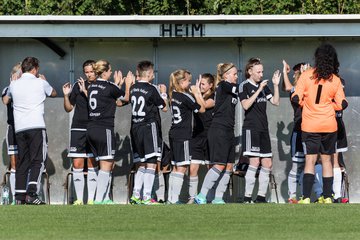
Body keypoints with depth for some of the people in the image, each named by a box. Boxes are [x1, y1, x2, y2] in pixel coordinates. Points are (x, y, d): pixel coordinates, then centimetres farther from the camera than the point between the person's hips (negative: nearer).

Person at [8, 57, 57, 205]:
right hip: (36, 126, -4)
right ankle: (31, 193, -19)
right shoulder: (40, 83, 1)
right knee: (38, 161, -5)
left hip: (19, 128, 4)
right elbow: (53, 93, 21)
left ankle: (20, 196, 3)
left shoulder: (14, 85, 10)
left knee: (22, 162, 9)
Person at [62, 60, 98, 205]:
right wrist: (66, 96, -5)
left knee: (92, 164, 0)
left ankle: (91, 199, 3)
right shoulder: (78, 86, 8)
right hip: (78, 129, 2)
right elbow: (68, 108, 13)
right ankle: (79, 199, 3)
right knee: (77, 164, -1)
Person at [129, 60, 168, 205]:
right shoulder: (151, 90, -11)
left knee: (143, 163, 17)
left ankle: (136, 195, 13)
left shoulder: (133, 88, 6)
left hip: (135, 127, 7)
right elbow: (164, 107, -2)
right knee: (151, 163, -6)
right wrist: (163, 93, 14)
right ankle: (146, 197, -12)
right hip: (149, 126, -7)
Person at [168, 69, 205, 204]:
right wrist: (197, 93, -1)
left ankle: (171, 198, 14)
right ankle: (174, 200, -12)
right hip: (182, 136, -9)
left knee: (176, 167, 14)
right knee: (182, 167, -8)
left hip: (173, 135, 9)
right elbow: (202, 109, -6)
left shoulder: (173, 95, 9)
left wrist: (196, 92, 13)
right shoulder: (186, 97, -14)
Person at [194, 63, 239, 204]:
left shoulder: (231, 89, 17)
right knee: (219, 165, -12)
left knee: (229, 166, 5)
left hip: (228, 131, 9)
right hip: (219, 130, -9)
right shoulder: (223, 86, -8)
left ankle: (218, 198, 8)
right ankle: (201, 196, -9)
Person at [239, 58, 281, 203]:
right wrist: (259, 89, -20)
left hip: (263, 129, 7)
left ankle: (261, 197, 12)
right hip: (251, 128, -7)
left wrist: (276, 85, -1)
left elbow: (276, 102, 10)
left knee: (267, 164, 5)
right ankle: (247, 198, -13)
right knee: (254, 162, -15)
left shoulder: (263, 85, 14)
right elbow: (246, 105, -17)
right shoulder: (244, 86, -4)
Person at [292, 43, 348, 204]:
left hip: (310, 125, -2)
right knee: (326, 160, 11)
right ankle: (327, 197, 11)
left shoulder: (306, 76, -7)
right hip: (329, 125, 2)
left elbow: (296, 98, -10)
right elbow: (342, 104, -3)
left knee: (310, 160, -1)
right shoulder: (335, 80, -2)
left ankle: (306, 197, -10)